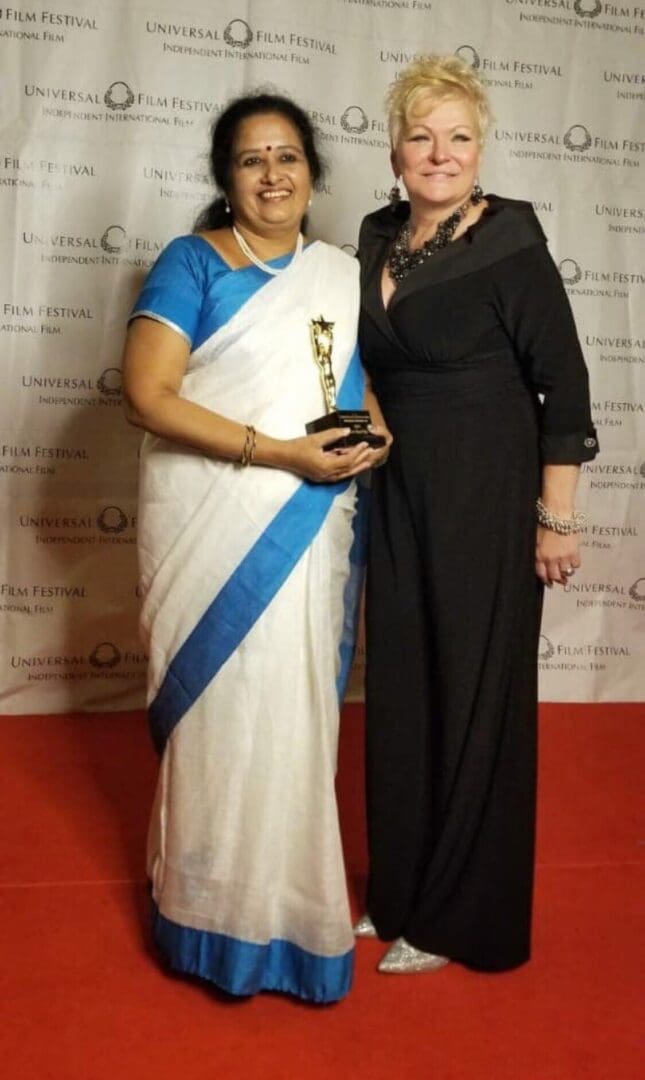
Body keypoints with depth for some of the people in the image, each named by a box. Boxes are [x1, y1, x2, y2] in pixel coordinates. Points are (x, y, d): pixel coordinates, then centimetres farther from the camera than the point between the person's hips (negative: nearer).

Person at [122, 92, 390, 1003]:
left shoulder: (343, 275, 12)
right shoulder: (190, 263, -3)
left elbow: (363, 382, 19)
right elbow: (147, 395, -13)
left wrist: (375, 434, -5)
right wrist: (279, 452, -20)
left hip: (307, 533, 4)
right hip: (211, 529, -4)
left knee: (295, 710, 10)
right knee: (223, 708, 2)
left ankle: (290, 904, 29)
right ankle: (217, 914, 22)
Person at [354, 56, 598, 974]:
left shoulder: (509, 242, -11)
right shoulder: (378, 237, 8)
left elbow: (563, 385, -11)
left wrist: (556, 519, -13)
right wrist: (365, 452, 13)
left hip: (486, 497, -6)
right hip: (397, 495, 6)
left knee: (474, 694, 5)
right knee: (401, 691, 12)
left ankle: (461, 918, 22)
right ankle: (401, 890, 31)